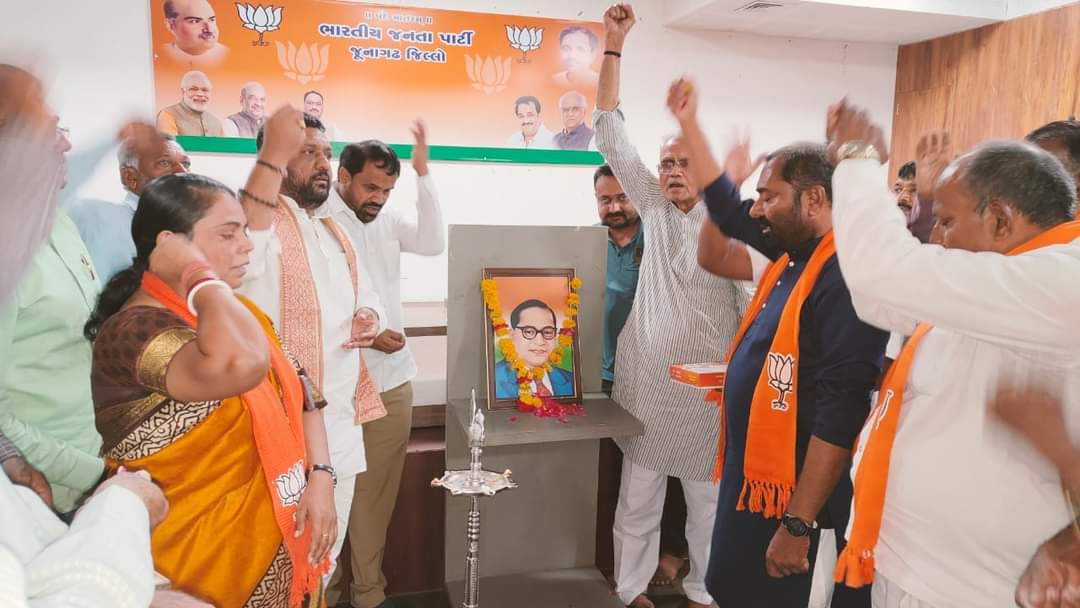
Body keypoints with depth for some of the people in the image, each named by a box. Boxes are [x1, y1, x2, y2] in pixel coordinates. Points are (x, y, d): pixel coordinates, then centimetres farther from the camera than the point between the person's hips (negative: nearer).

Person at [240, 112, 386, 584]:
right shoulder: (262, 221, -10)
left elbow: (367, 297, 25)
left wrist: (370, 317, 2)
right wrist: (271, 158, -41)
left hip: (344, 421, 8)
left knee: (327, 550, 20)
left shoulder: (335, 231, 16)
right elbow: (242, 255, -35)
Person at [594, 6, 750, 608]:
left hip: (708, 387, -2)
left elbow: (755, 304, -2)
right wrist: (613, 45, -1)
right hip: (646, 382, 2)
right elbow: (612, 135, 2)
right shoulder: (654, 208, 4)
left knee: (708, 498, 13)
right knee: (637, 498, 11)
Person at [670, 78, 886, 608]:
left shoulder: (846, 274, -23)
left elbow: (840, 411, -28)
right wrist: (688, 122, 18)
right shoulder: (793, 253, 5)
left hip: (790, 495, -9)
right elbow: (726, 208, 19)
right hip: (752, 476, 9)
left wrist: (797, 524, -26)